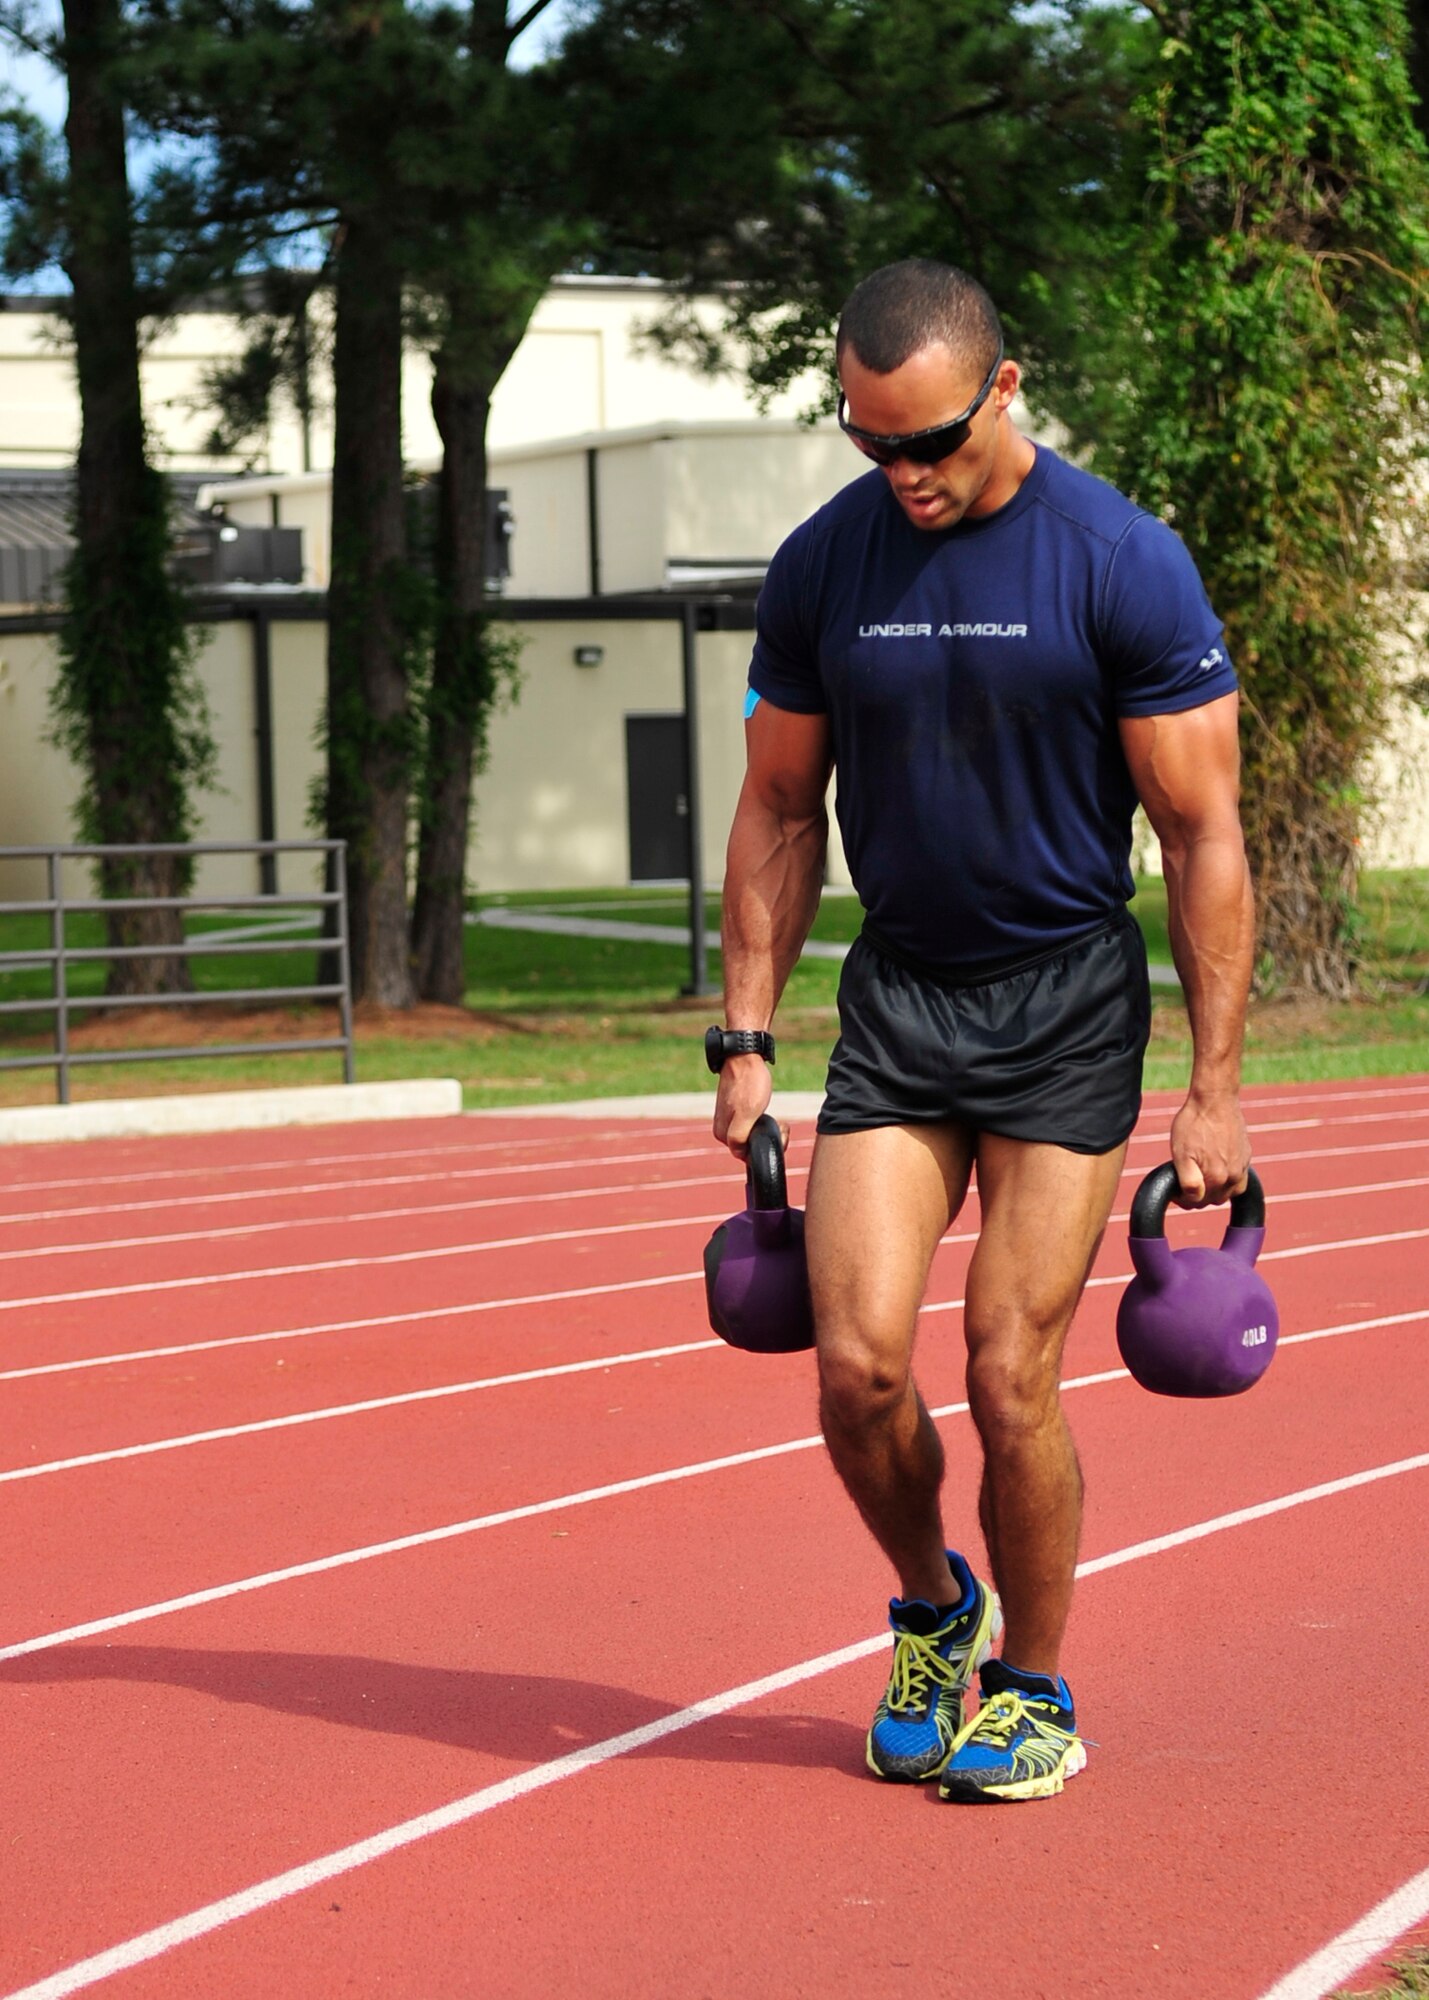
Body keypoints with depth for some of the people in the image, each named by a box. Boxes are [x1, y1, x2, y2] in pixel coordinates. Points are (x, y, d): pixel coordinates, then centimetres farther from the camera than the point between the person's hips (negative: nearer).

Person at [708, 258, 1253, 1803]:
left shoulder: (1123, 565, -11)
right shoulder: (821, 567, 0)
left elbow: (1202, 836, -7)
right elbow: (779, 812, 11)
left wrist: (1215, 1087, -9)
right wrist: (745, 1038, 6)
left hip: (1067, 1008, -3)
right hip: (895, 1003, 3)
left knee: (1010, 1380, -6)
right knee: (858, 1363, -7)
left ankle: (1032, 1689, 17)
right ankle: (930, 1611, 23)